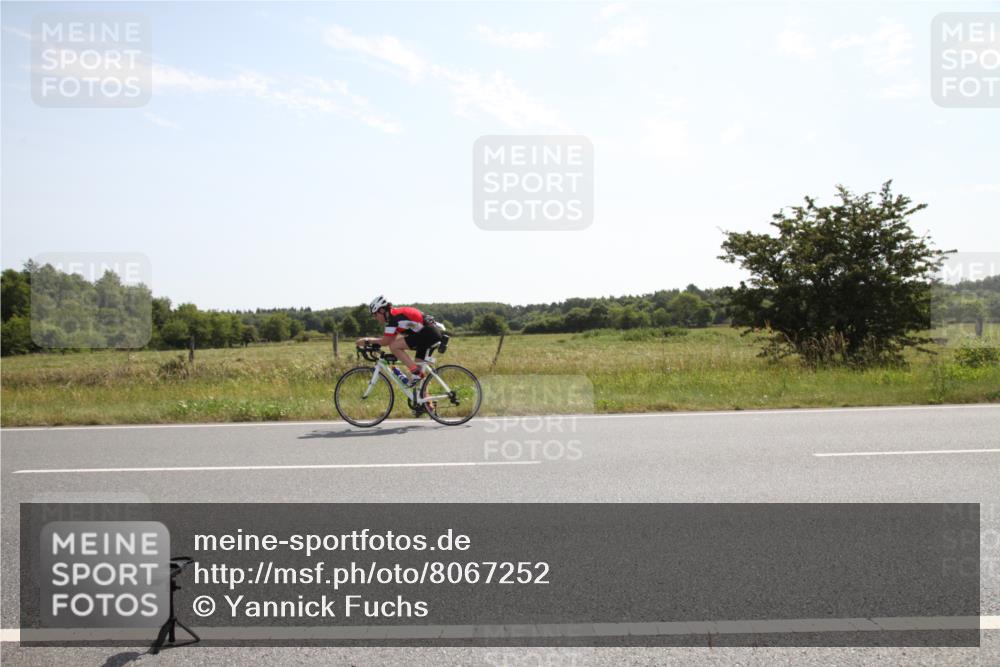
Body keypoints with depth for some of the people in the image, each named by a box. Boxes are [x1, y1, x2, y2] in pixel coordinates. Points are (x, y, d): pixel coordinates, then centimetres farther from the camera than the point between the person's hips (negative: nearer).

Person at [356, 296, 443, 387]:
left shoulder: (393, 317, -10)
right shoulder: (396, 314, 19)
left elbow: (386, 341, -9)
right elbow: (392, 339, 21)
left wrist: (367, 340, 4)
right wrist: (371, 341, 18)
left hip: (428, 333, -10)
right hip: (433, 334, 10)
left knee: (394, 347, -12)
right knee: (419, 365, 13)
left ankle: (416, 373, -10)